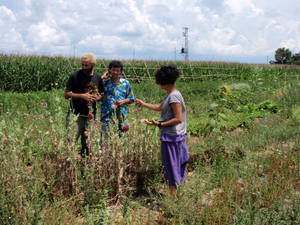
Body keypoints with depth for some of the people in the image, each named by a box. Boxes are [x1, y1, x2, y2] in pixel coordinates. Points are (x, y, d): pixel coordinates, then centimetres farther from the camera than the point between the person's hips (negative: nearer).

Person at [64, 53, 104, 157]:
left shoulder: (97, 78, 7)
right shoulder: (75, 76, -4)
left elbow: (101, 95, 19)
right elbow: (66, 94, -5)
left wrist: (98, 97, -5)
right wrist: (82, 95, -17)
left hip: (91, 115, 4)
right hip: (76, 114, -3)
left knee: (87, 142, 10)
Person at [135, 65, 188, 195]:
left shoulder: (174, 96, -19)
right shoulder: (170, 95, 11)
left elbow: (178, 119, -22)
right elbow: (160, 107, 25)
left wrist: (160, 124, -20)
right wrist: (143, 104, 30)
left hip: (172, 137, -10)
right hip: (174, 135, 10)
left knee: (171, 165, 0)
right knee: (176, 164, 16)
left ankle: (172, 195, 10)